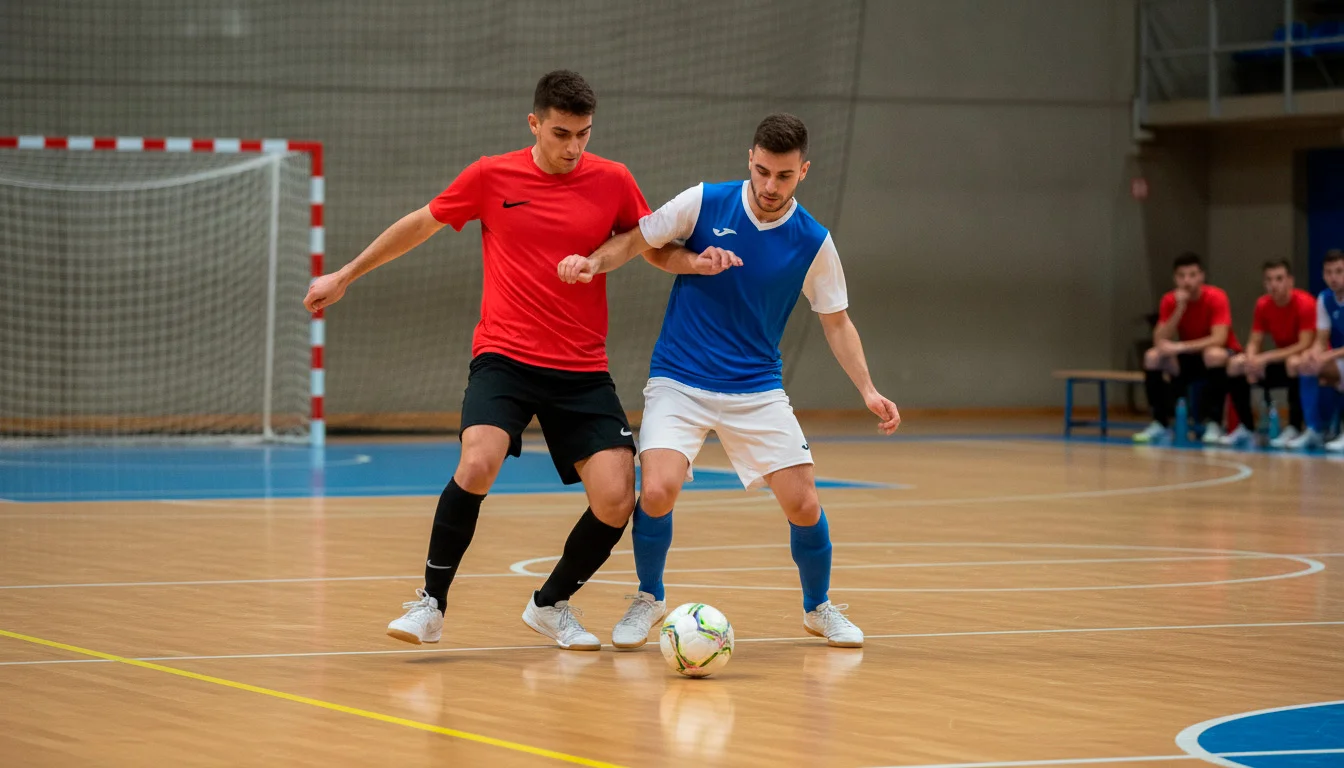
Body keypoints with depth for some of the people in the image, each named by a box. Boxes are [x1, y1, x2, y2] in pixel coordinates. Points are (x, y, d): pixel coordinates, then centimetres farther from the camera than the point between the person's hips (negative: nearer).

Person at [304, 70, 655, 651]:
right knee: (478, 463, -28)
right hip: (504, 358, -2)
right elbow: (420, 225, 15)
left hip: (584, 372, 2)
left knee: (616, 502, -10)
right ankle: (431, 604, -10)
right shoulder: (491, 177, 0)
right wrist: (345, 276, 21)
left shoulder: (613, 182, 2)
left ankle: (551, 605, 17)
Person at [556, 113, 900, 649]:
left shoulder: (813, 242, -4)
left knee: (803, 505, -5)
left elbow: (837, 322, 6)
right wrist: (592, 262, -18)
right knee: (659, 490, -22)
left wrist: (868, 390, -5)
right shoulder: (704, 204, -9)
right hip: (679, 383, -2)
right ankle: (649, 599, 7)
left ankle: (819, 608, 25)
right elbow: (636, 241, 2)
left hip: (758, 392, 2)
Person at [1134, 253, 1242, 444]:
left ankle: (1213, 424, -30)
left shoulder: (1216, 298, -19)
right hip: (1188, 358, 4)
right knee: (1152, 356, -20)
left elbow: (1219, 339, -31)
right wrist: (1180, 308, -28)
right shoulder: (1170, 301, -7)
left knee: (1215, 354, -38)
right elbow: (1160, 340, -17)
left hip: (1220, 355, -4)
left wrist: (1180, 347, -40)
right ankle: (1160, 423, -12)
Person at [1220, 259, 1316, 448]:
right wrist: (1251, 360, -25)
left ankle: (1294, 429, -28)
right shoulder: (1263, 305, -2)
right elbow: (1254, 342, 0)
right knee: (1235, 366, -12)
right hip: (1280, 361, 6)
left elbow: (1305, 346, -27)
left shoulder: (1305, 304, -21)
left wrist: (1266, 358, -32)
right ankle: (1247, 429, -6)